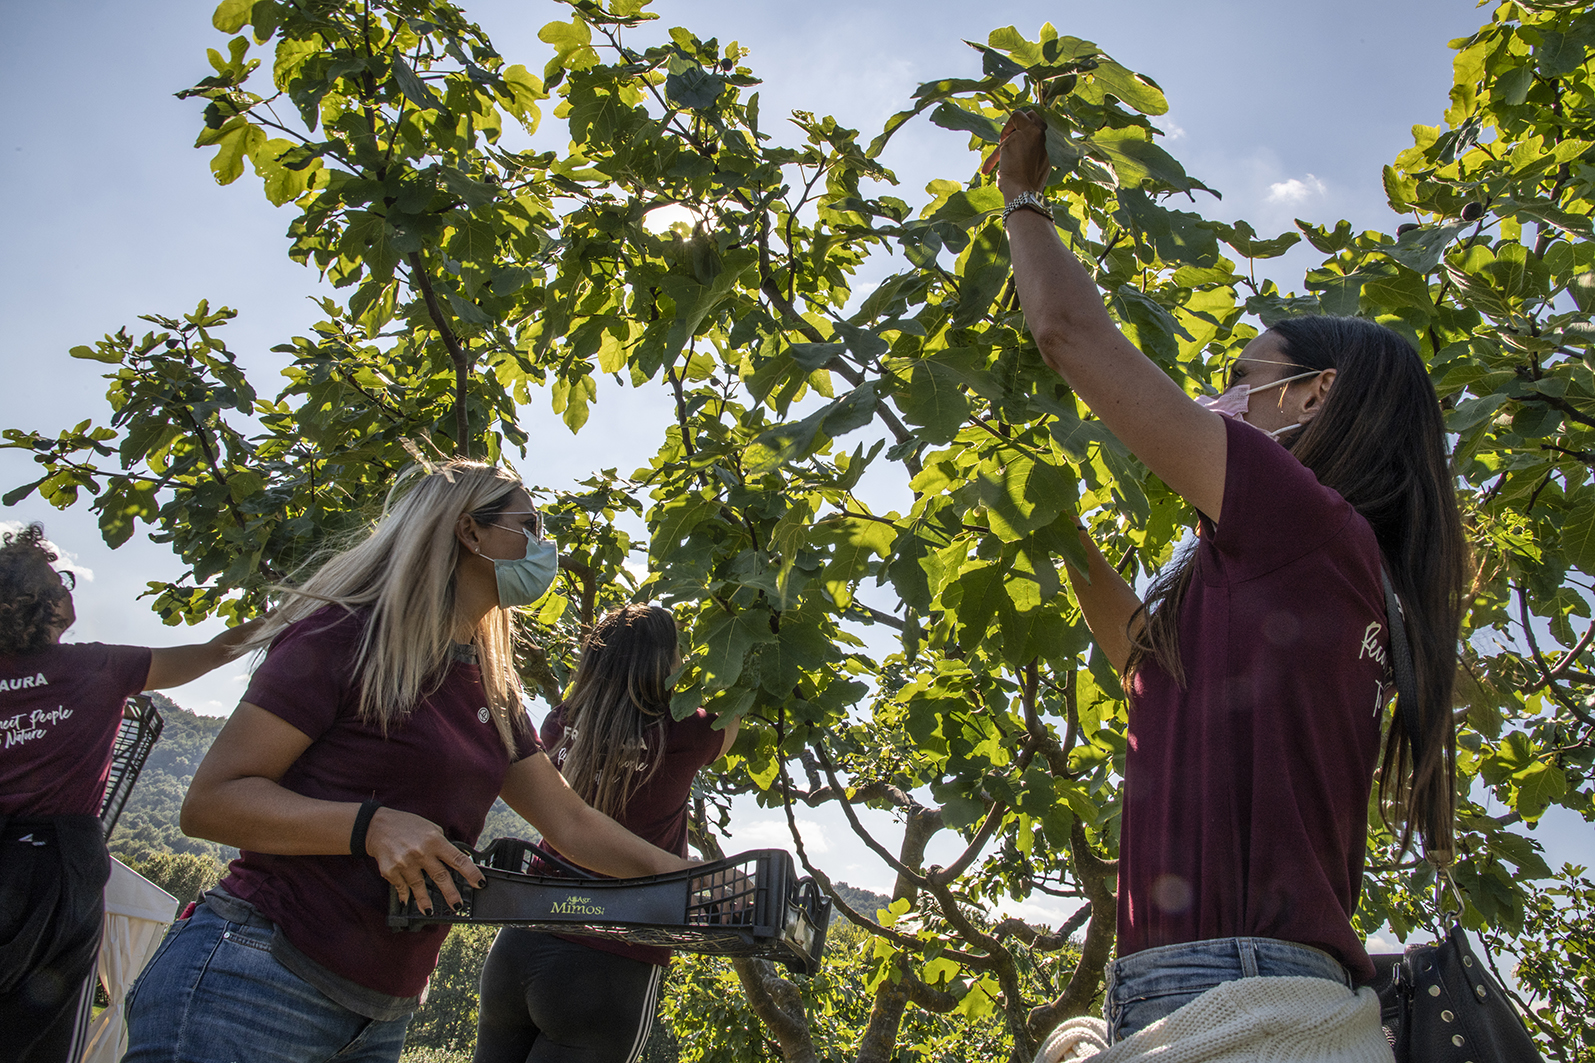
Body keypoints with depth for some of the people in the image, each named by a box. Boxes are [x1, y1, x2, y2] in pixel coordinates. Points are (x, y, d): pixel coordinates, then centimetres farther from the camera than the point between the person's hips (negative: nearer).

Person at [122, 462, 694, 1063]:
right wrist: (372, 826, -26)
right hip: (257, 987, -7)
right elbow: (209, 801, -13)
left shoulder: (494, 695, 12)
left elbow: (573, 824, 13)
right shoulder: (346, 635, -11)